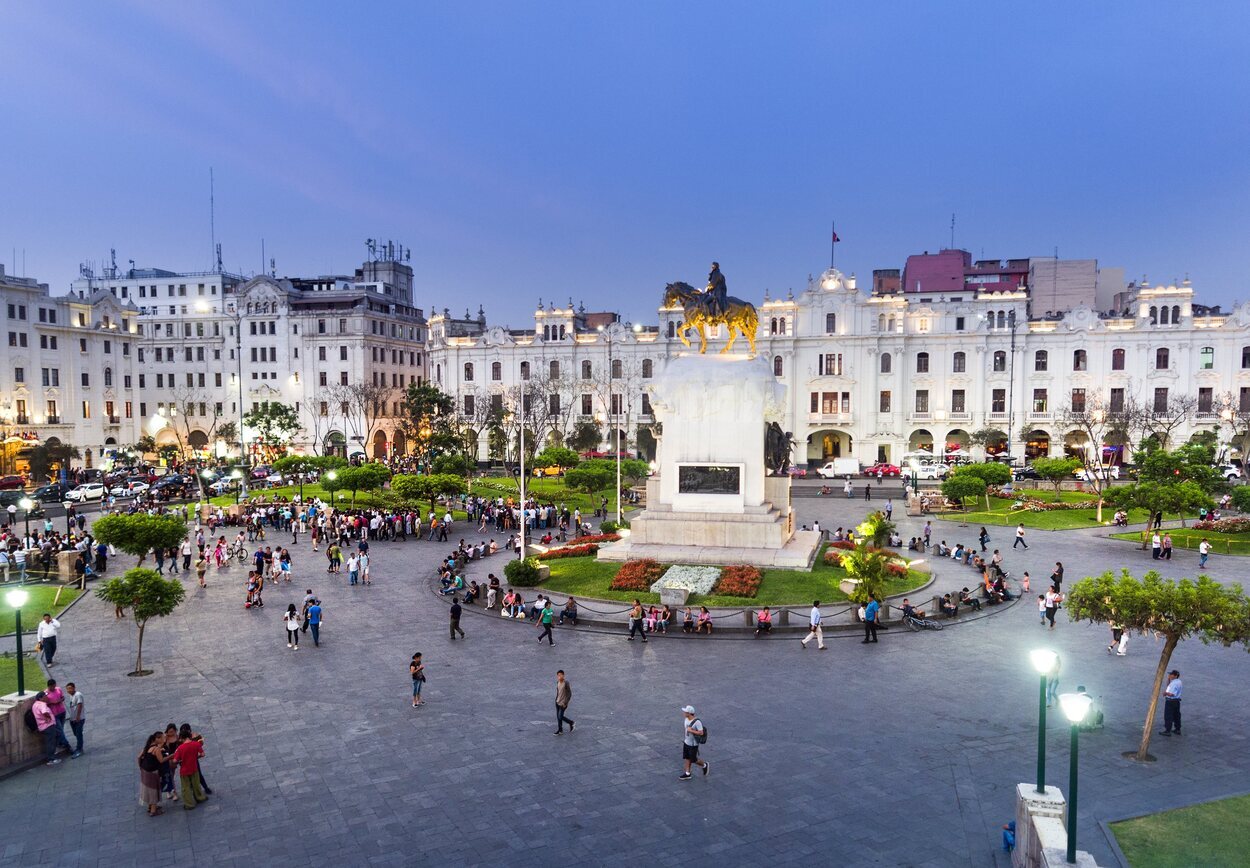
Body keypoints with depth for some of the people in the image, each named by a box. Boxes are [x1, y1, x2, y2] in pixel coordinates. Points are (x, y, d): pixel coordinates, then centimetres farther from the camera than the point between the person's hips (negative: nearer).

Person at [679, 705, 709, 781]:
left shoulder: (697, 722, -26)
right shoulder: (686, 719, -2)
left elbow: (701, 733, -27)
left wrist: (691, 731, -28)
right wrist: (684, 739, 18)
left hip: (693, 745, -7)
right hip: (686, 743, 7)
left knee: (693, 760, 5)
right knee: (687, 758, 13)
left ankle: (704, 765, 30)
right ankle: (687, 774, 24)